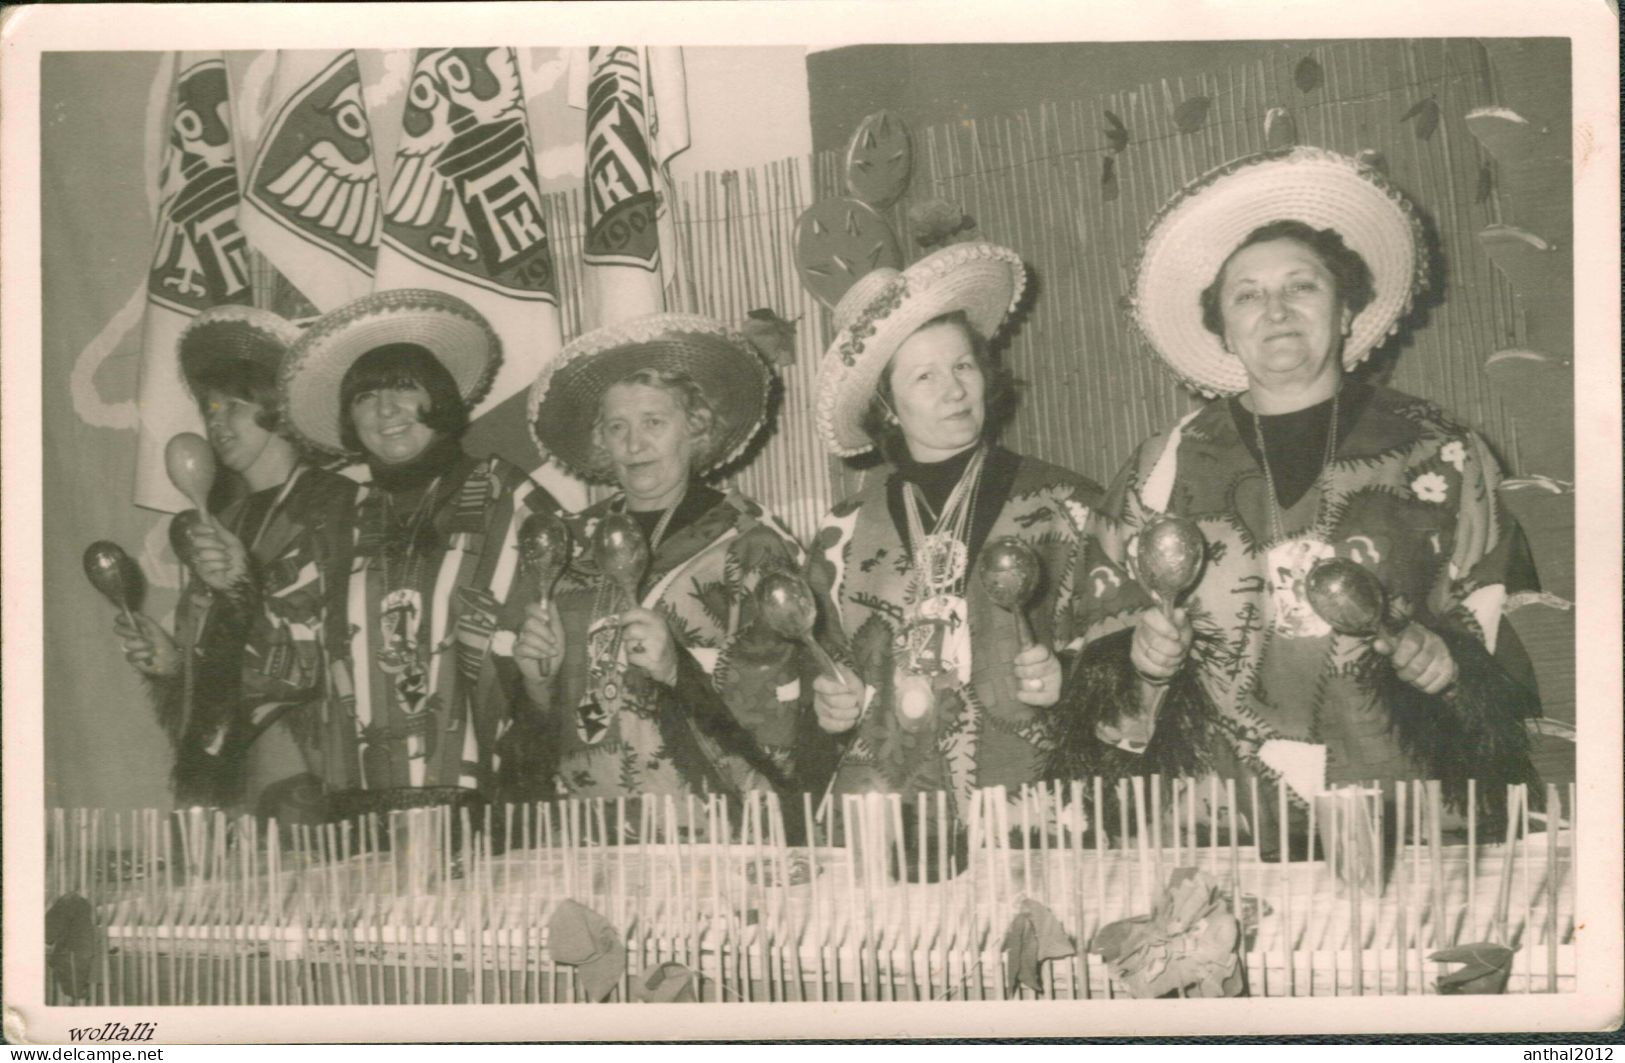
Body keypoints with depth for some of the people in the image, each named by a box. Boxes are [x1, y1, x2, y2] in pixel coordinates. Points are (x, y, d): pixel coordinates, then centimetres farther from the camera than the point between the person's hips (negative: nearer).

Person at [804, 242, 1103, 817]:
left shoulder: (1064, 508, 6)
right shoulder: (846, 532, 13)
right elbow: (821, 671, 24)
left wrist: (1068, 680, -9)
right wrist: (829, 708, 5)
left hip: (1028, 797, -2)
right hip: (883, 808, 2)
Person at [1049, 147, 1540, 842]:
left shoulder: (1441, 459, 9)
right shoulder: (1165, 471, 13)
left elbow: (1508, 624, 11)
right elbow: (1102, 647, 15)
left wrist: (1449, 662, -8)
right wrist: (1142, 663, -5)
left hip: (1399, 811, 0)